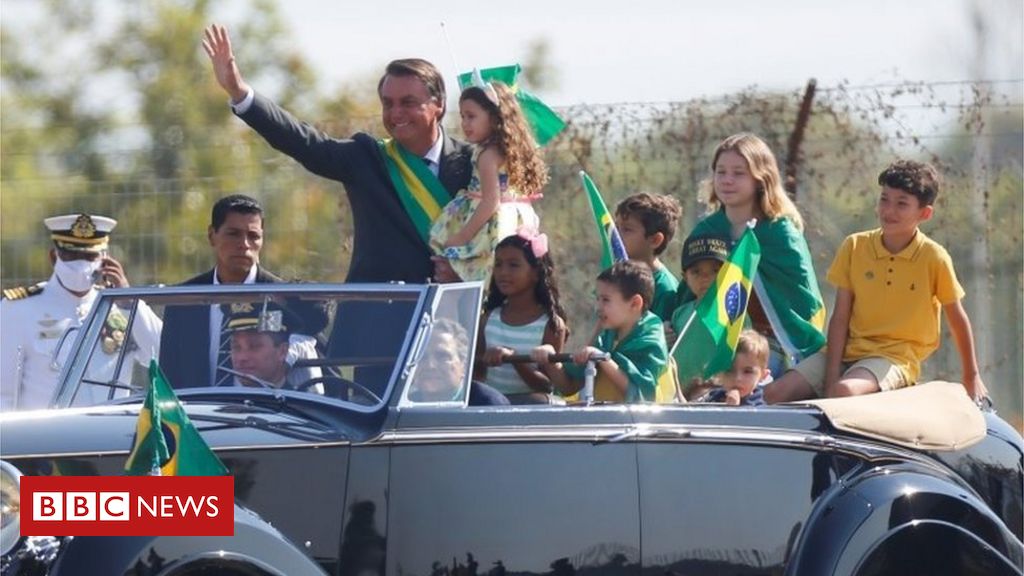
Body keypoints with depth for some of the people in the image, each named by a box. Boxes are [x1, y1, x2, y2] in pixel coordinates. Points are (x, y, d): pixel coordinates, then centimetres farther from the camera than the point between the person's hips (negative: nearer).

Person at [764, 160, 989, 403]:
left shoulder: (934, 258, -5)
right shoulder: (854, 247, 3)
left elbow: (958, 320, 6)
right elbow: (840, 318, 1)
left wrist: (971, 377, 13)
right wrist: (832, 376, -10)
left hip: (895, 357, -4)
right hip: (849, 349, 4)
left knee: (844, 392, -37)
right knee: (775, 393, -16)